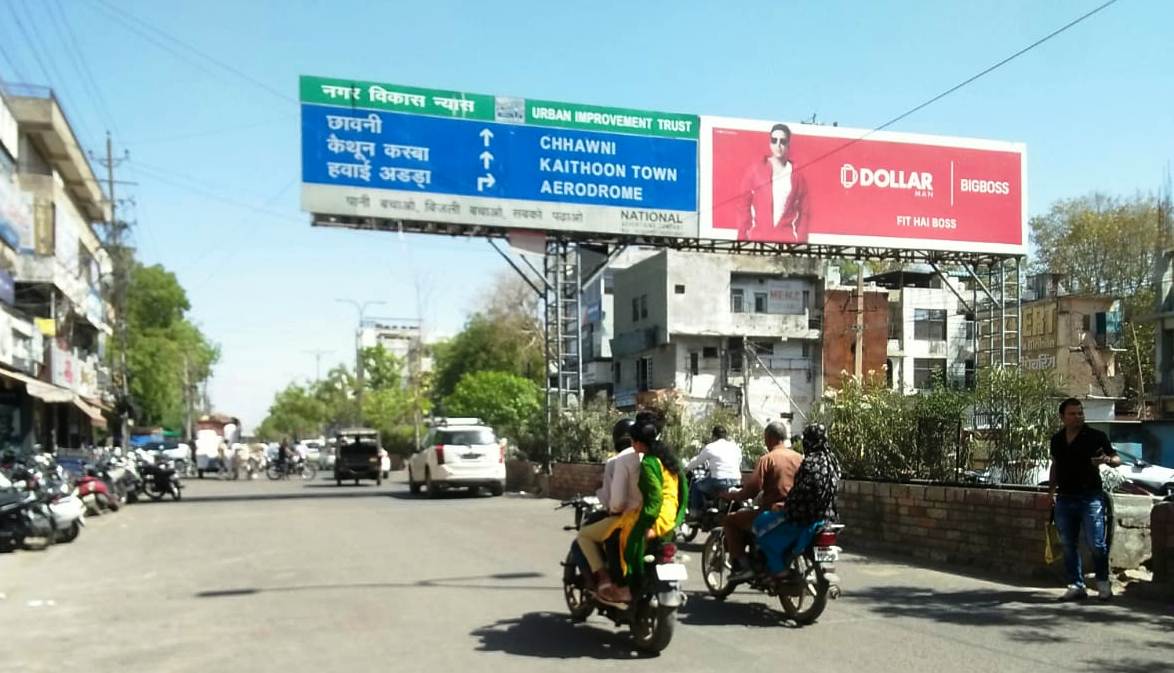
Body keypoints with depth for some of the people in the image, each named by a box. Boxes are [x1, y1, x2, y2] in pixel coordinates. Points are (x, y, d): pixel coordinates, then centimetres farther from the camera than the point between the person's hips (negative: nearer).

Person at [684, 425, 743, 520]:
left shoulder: (710, 447, 0)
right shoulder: (736, 447, 13)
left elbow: (697, 461, 12)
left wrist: (687, 468, 31)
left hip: (719, 483, -6)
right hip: (736, 482, 6)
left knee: (695, 486, 17)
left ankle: (695, 513, 16)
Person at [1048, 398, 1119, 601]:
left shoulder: (1096, 437, -4)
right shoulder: (1057, 439, 10)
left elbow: (1117, 459, 0)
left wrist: (1106, 460, -23)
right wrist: (1051, 490, 15)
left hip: (1091, 498, -4)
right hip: (1064, 499, 5)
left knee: (1096, 543, -5)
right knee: (1069, 545, 7)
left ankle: (1103, 582, 15)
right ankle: (1076, 585, 16)